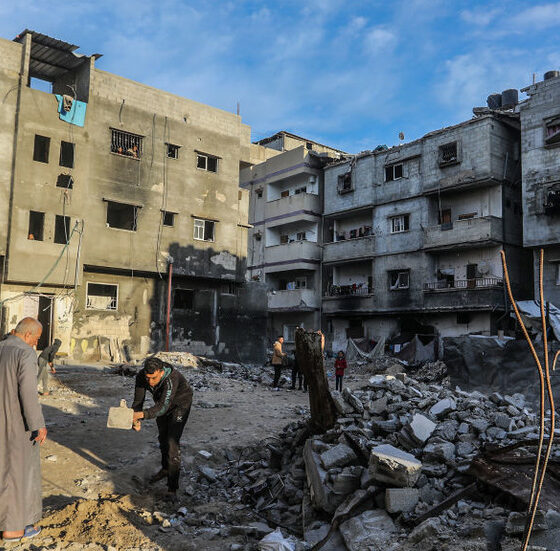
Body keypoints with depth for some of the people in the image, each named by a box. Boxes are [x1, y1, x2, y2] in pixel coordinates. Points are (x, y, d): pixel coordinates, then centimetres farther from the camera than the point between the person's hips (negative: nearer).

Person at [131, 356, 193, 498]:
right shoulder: (141, 376, -26)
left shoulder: (171, 380, -43)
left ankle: (172, 486, -10)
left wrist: (142, 414, -66)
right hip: (162, 401, 6)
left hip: (180, 404, -6)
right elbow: (138, 401, -22)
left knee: (172, 441, -16)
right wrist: (136, 421, -39)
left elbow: (162, 407, -51)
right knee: (162, 437, 20)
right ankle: (166, 469, 44)